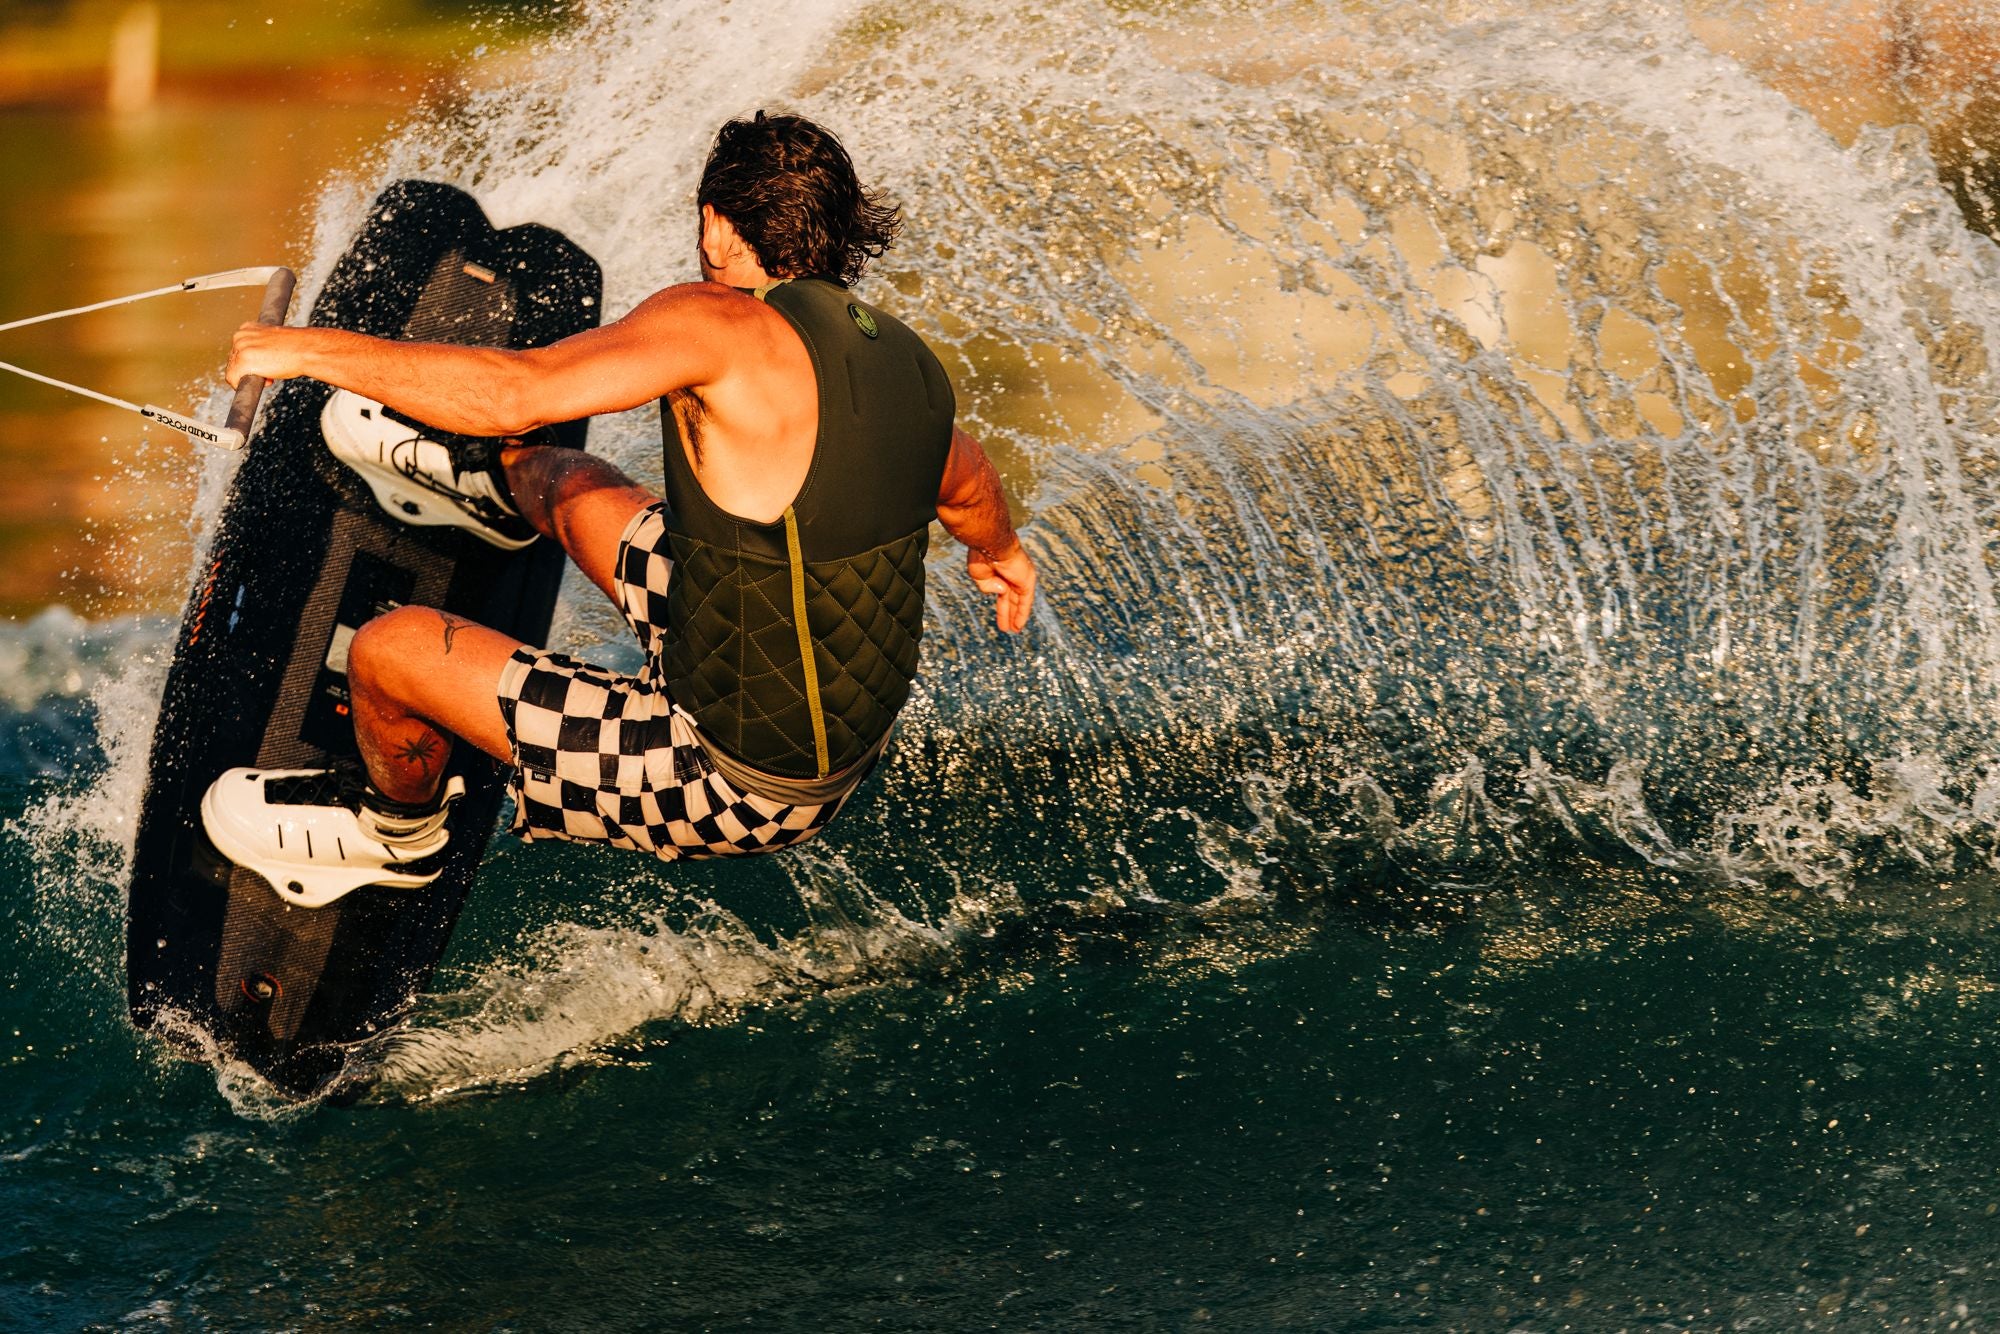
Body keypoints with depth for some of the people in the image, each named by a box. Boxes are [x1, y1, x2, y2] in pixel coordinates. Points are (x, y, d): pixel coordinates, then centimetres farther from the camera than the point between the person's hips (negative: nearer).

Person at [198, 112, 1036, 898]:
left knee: (391, 650, 6)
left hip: (730, 787, -8)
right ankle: (497, 486, 62)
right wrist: (1000, 549, 45)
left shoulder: (724, 327, -23)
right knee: (567, 484, 25)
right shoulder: (909, 361, 0)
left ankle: (399, 834, 37)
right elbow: (965, 487, 21)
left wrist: (316, 350, -18)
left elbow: (514, 392, -30)